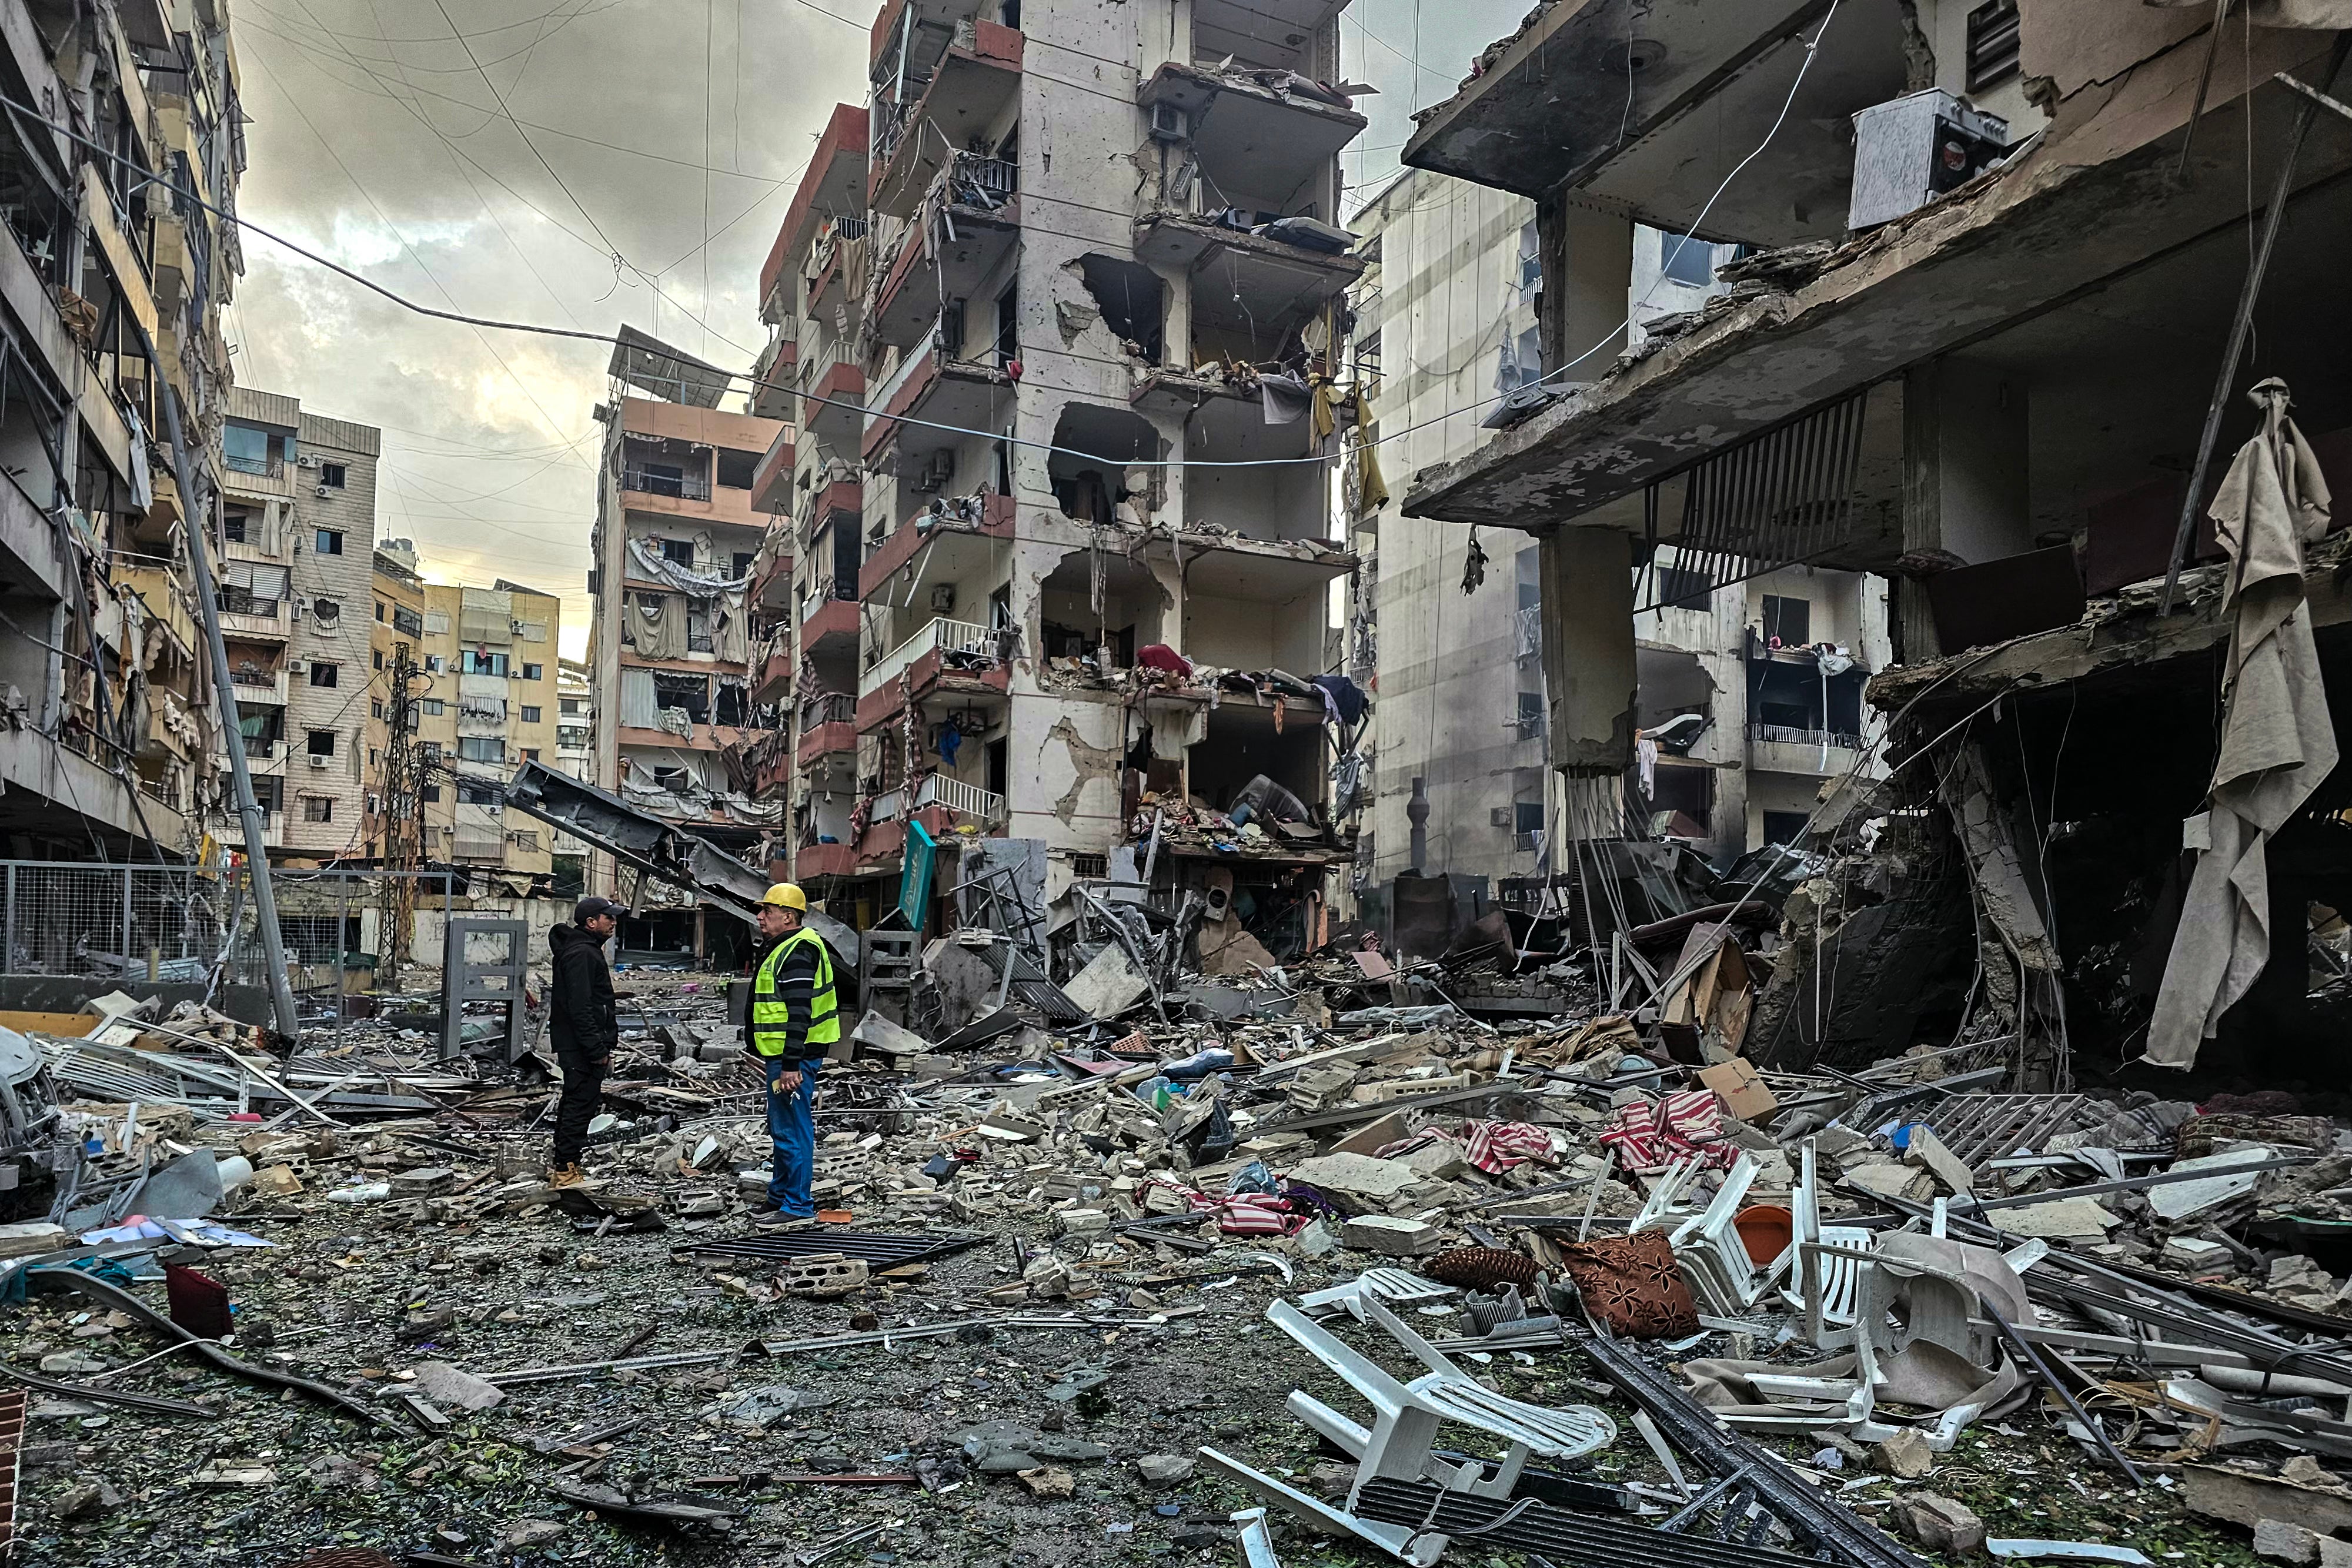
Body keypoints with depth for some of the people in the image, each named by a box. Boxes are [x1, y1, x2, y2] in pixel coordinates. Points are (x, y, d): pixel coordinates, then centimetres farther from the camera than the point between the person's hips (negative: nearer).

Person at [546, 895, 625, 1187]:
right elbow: (580, 1008, -23)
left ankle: (561, 1166, 28)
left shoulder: (586, 950, 18)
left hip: (575, 1046, 11)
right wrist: (598, 1050, -23)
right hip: (582, 1046, -11)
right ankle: (565, 1172, -4)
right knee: (581, 1105, -7)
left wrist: (604, 1045, 22)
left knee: (574, 1103, 18)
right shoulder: (581, 954, -17)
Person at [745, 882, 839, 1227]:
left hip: (793, 1058, -11)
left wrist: (791, 1065, -27)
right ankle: (780, 1196, 30)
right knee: (782, 1128, 19)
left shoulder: (798, 953, -18)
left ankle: (797, 1206, 1)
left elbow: (799, 1014, -24)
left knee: (792, 1131, -6)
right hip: (782, 1056, 11)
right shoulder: (783, 948, 17)